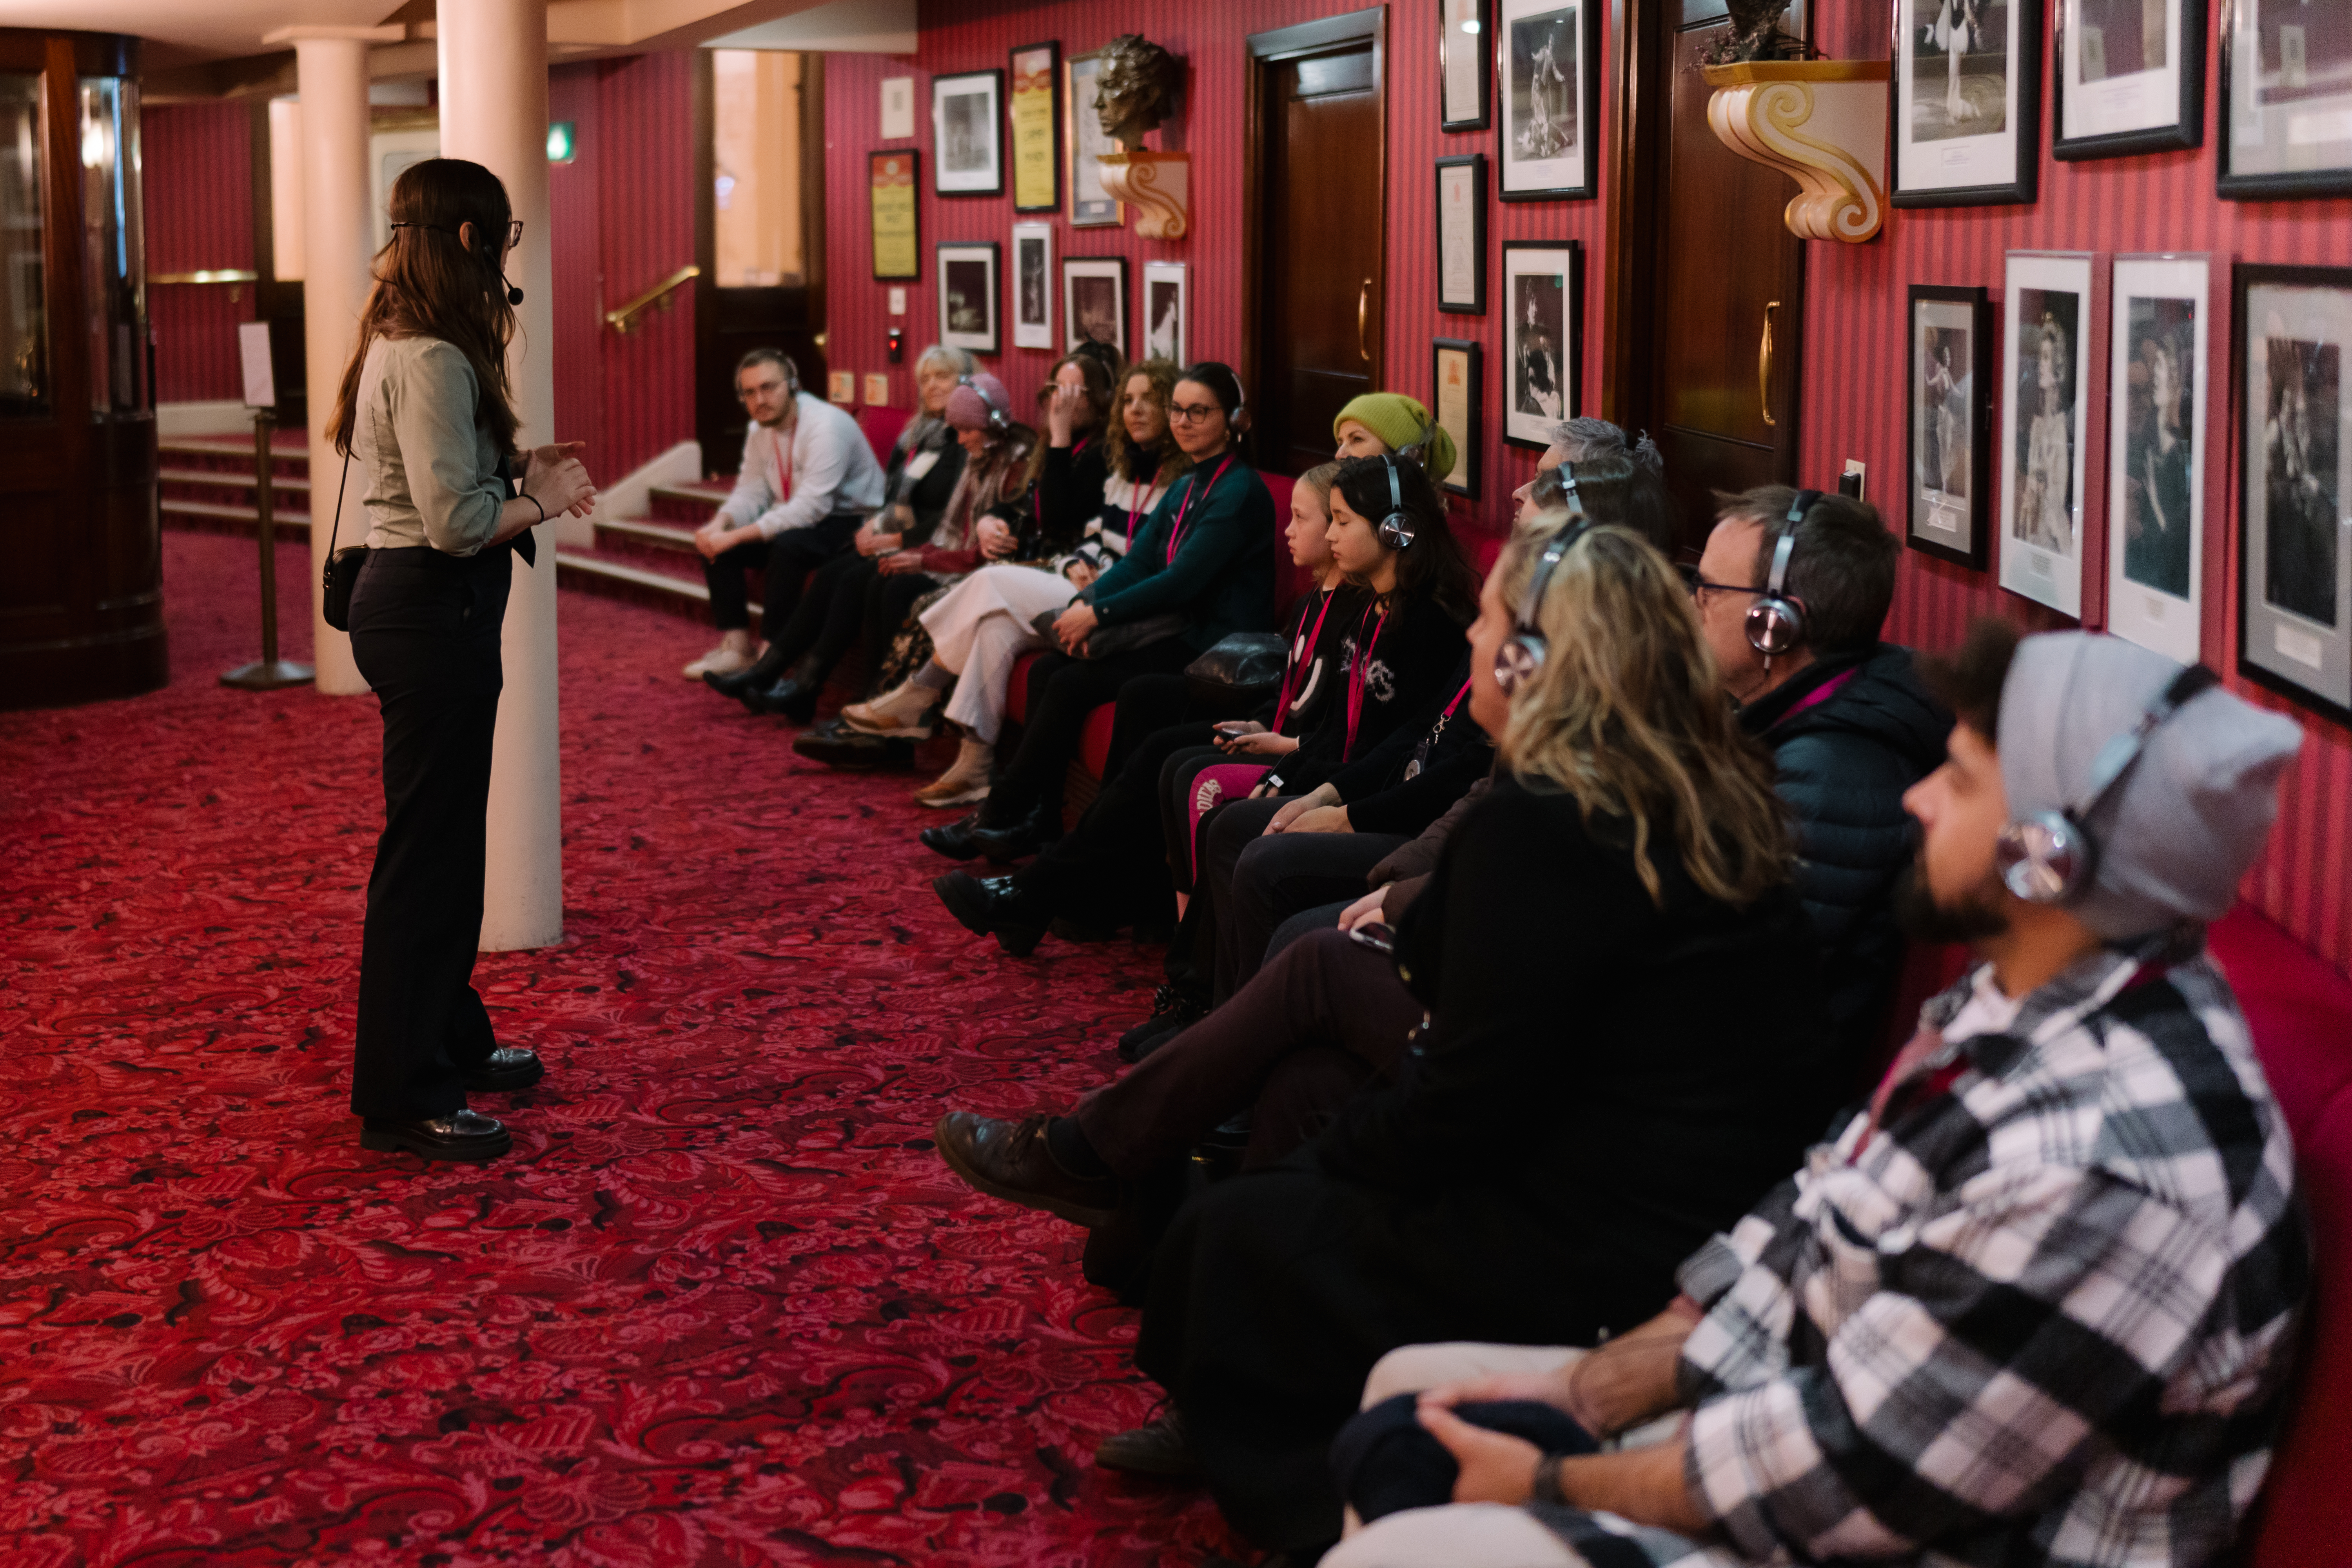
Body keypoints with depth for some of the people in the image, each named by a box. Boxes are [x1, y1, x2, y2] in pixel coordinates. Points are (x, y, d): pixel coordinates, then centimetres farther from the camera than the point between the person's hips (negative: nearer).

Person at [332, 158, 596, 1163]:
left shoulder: (397, 346, 13)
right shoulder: (433, 361, -20)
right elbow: (456, 520, -24)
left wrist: (521, 467, 5)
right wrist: (545, 499, -9)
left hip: (414, 603, 11)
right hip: (432, 615, -11)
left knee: (442, 839, 21)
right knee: (428, 849, -4)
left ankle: (450, 1042, 36)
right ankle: (399, 1098, 4)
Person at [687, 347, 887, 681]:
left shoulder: (826, 426, -25)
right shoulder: (758, 430, 3)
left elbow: (811, 507, -32)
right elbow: (751, 493, 5)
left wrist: (736, 537, -33)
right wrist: (720, 524, -19)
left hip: (850, 521, -8)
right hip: (794, 518, 8)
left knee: (787, 546, -36)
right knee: (714, 542, -8)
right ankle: (735, 648, -3)